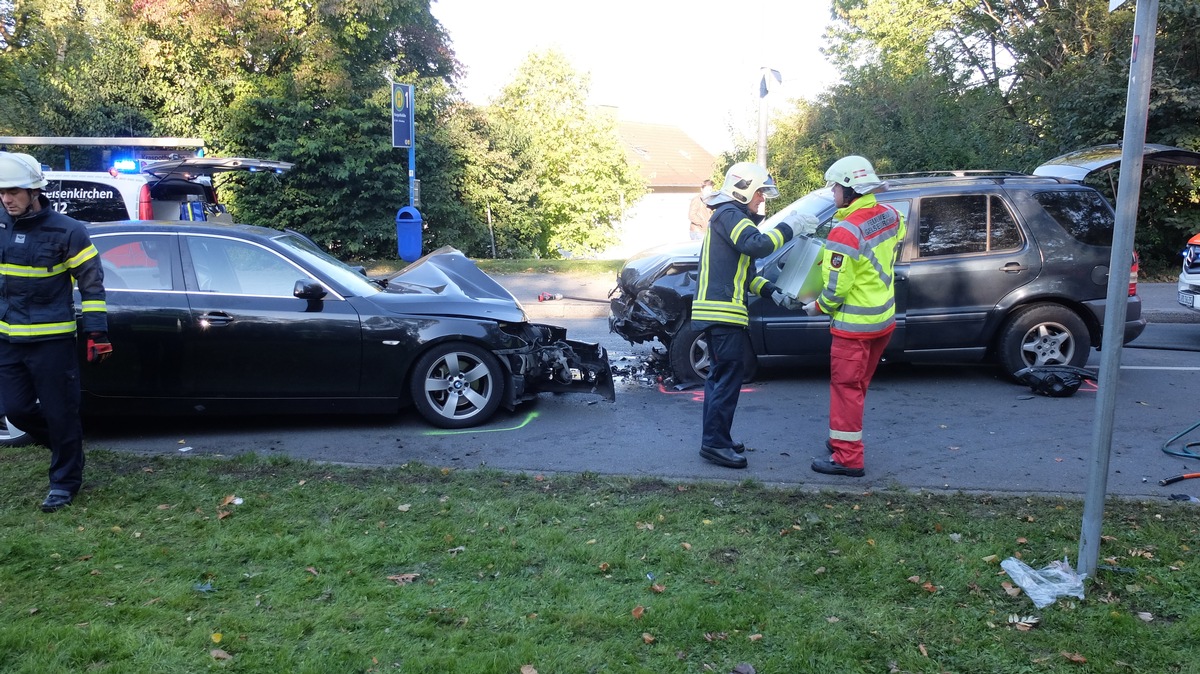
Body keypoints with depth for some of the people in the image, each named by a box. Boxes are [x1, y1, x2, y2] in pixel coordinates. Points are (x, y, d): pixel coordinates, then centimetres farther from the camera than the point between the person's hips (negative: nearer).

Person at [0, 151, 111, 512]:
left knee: (59, 412, 1)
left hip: (51, 340, -5)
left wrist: (97, 333, -10)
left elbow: (92, 283, -7)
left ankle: (65, 481, 17)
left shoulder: (66, 231, -11)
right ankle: (65, 443, 35)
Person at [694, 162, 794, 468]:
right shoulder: (729, 214, -9)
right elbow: (756, 245, -27)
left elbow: (743, 271, 25)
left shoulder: (730, 216, 25)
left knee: (720, 375, 14)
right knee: (729, 376, -9)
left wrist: (769, 290, 13)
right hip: (723, 311, -11)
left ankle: (714, 440, 19)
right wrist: (788, 229, -18)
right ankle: (716, 443, -7)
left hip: (717, 311, 11)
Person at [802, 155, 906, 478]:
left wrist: (819, 307, -1)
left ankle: (848, 458, 8)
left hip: (854, 325, -8)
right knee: (857, 386, 20)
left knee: (846, 387, 2)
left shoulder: (845, 232, -24)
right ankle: (843, 440, 33)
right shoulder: (891, 216, -1)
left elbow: (836, 288, -22)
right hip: (884, 319, 8)